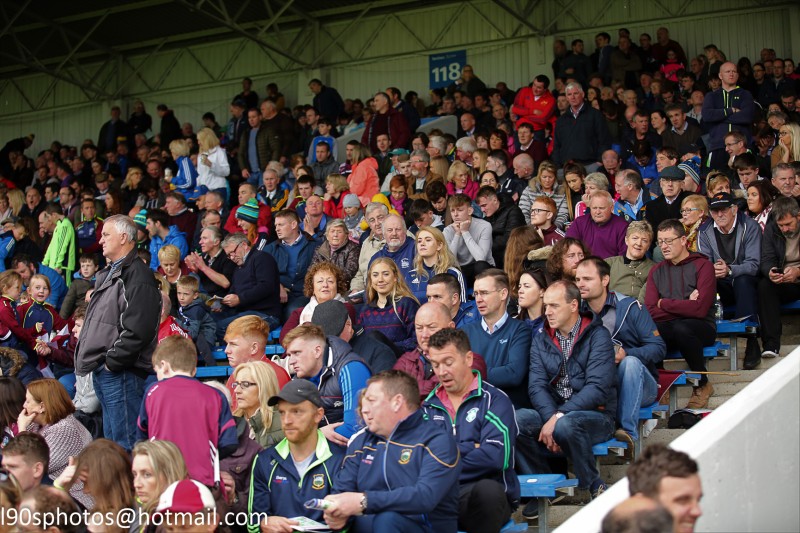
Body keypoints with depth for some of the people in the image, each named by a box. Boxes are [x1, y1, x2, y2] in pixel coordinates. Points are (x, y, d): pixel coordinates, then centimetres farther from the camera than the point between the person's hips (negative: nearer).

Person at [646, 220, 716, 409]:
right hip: (667, 327, 3)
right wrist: (683, 307, -9)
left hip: (701, 327, -2)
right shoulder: (657, 271, 14)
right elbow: (651, 311, 1)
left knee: (681, 328, -38)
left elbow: (700, 309, -13)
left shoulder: (703, 266, 0)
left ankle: (702, 384, -12)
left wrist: (664, 303, -2)